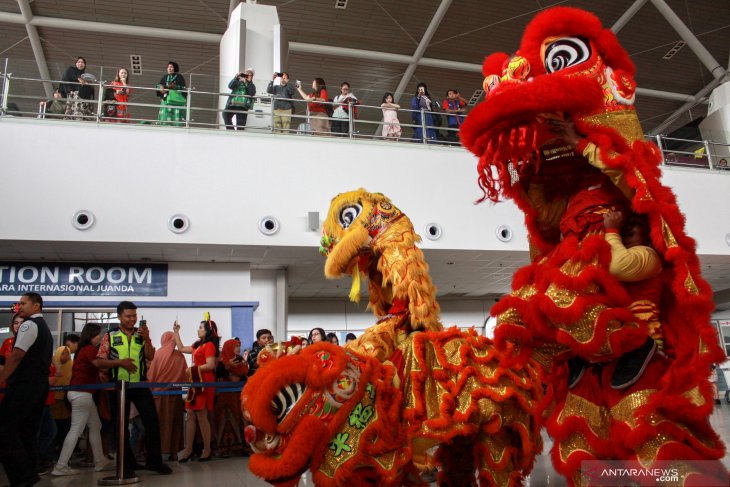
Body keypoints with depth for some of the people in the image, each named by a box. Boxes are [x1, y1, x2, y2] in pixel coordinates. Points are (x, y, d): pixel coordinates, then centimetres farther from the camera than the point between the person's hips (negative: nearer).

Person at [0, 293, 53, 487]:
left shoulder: (29, 325, -9)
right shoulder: (45, 329, 21)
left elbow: (16, 356, -17)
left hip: (24, 385, -9)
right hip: (40, 385, 9)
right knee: (28, 431, 11)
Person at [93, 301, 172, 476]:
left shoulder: (142, 334, 5)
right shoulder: (110, 337, 2)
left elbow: (150, 357, -6)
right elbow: (98, 362, -1)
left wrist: (146, 338, -19)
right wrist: (120, 362, -14)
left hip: (141, 385, 1)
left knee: (152, 421, -1)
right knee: (121, 425, 7)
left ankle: (154, 461, 11)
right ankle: (127, 464, 21)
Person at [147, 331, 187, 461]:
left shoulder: (158, 354, -6)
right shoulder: (180, 356, -1)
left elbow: (151, 375, -4)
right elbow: (185, 375, 1)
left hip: (160, 393, -2)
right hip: (176, 393, 2)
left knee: (160, 421, 5)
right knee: (175, 422, 9)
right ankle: (174, 451, 12)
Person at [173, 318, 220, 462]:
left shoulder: (209, 345, -9)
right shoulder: (198, 345, 18)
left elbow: (210, 365, -18)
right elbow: (181, 348, 28)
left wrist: (192, 369, -11)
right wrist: (176, 332, 25)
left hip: (203, 383, -9)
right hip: (195, 383, 9)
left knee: (201, 417, -4)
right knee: (190, 416, 6)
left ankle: (207, 450, 6)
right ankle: (188, 449, 10)